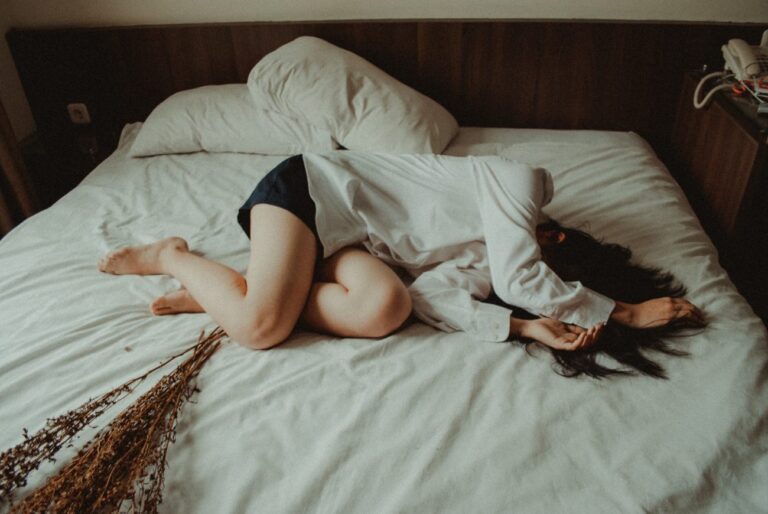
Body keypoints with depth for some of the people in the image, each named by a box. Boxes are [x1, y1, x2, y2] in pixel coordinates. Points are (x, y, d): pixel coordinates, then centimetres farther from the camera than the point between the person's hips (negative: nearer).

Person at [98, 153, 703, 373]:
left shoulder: (479, 265, 11)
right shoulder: (521, 180, -9)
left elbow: (431, 292, -10)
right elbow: (518, 279, -23)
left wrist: (528, 327, -13)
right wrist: (625, 311, -11)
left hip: (347, 240, 8)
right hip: (318, 187, -8)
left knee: (386, 306, -22)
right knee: (260, 327, -25)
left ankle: (219, 292, -7)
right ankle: (174, 256, 6)